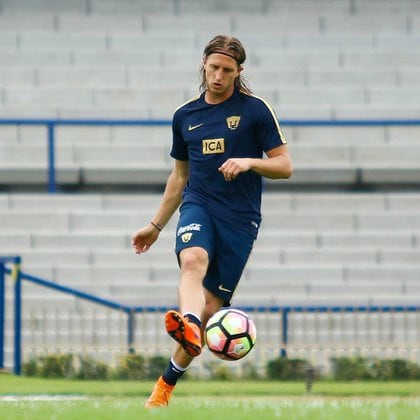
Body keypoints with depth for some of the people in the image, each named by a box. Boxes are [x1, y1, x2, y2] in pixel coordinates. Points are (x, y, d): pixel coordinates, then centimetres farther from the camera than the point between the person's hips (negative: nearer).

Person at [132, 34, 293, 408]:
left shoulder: (255, 110, 2)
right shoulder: (185, 116, 13)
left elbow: (284, 166, 2)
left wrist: (249, 162, -17)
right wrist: (156, 226, 27)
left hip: (240, 218, -2)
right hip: (198, 206, 2)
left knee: (212, 305, -4)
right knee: (193, 260, -33)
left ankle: (167, 384, 11)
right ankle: (189, 327, -64)